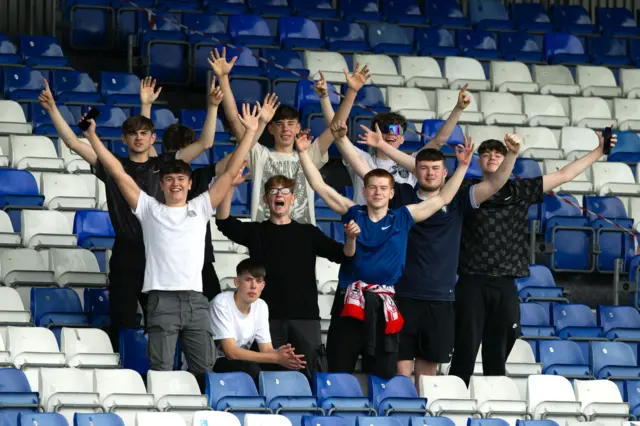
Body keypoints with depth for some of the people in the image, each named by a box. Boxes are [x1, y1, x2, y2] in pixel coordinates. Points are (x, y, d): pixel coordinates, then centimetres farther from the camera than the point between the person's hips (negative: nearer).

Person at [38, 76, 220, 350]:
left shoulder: (163, 166, 7)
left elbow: (205, 143, 4)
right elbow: (73, 143, 3)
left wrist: (213, 107, -6)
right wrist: (52, 109, -5)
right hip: (125, 254, 0)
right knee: (123, 324, 2)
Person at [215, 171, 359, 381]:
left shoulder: (308, 233, 12)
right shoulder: (255, 232, 11)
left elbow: (342, 255, 7)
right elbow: (224, 222, -3)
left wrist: (351, 239, -15)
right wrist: (230, 187, -16)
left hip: (305, 316, 0)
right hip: (269, 316, 0)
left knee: (315, 371, -6)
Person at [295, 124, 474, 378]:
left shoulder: (402, 218, 7)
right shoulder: (353, 214, 6)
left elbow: (443, 198, 9)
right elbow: (320, 187, 5)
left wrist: (462, 166, 4)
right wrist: (304, 153, -2)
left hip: (384, 304, 1)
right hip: (350, 300, -1)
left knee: (383, 376, 4)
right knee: (338, 372, 2)